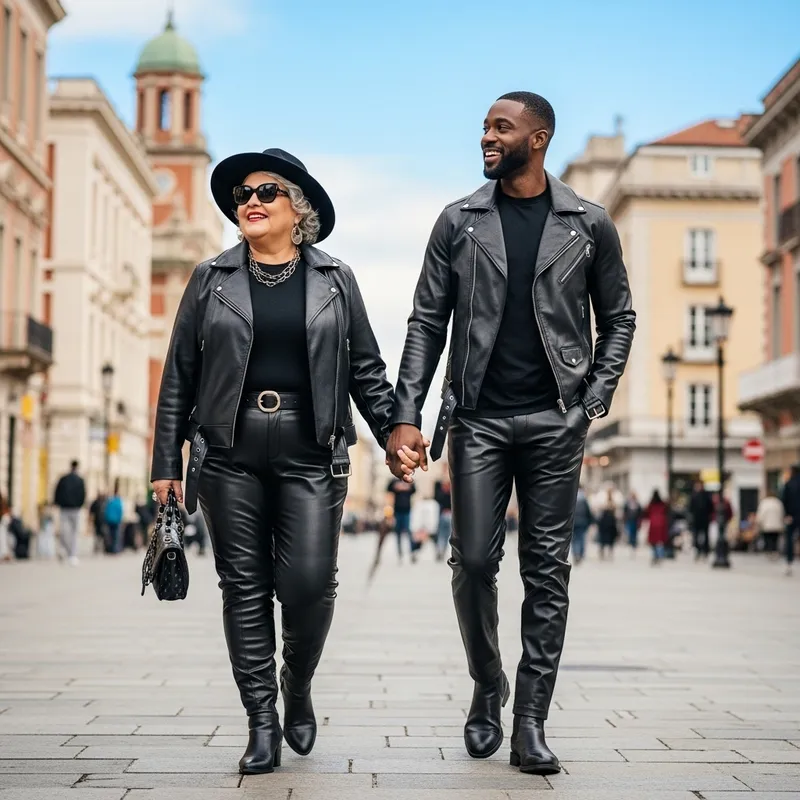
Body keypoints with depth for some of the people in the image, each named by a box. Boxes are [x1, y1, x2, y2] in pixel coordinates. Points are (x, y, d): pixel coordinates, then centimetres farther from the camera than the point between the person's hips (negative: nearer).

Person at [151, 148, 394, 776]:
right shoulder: (212, 279, 9)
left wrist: (394, 434, 1)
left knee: (309, 581, -9)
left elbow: (366, 370, 11)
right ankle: (262, 722, 11)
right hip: (229, 453, 1)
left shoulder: (335, 279, 9)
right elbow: (180, 377, 9)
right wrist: (167, 462, 6)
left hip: (311, 453, -1)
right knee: (245, 586, 2)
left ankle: (299, 688, 20)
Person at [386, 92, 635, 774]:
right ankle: (487, 690, 22)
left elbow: (617, 318, 10)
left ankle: (530, 723, 7)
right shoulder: (459, 222, 6)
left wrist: (593, 403, -3)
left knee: (547, 571, 0)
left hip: (554, 422, 0)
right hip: (479, 417, 1)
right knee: (474, 562, -1)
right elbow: (428, 323, 4)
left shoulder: (589, 225, 4)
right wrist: (406, 417, -4)